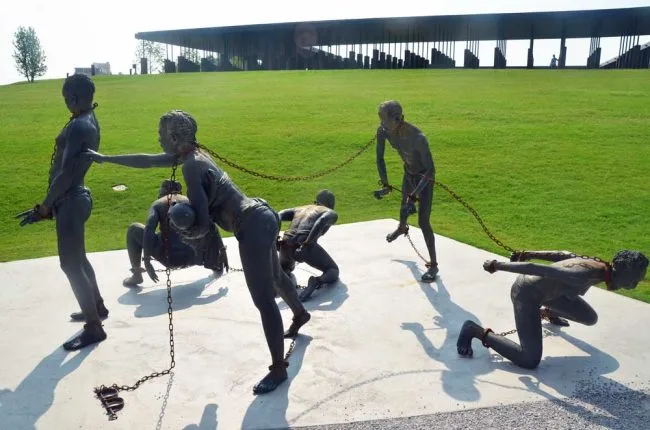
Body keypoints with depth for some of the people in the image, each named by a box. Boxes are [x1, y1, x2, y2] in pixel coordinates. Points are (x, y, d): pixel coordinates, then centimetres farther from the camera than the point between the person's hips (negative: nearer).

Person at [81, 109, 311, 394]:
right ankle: (300, 314, 58)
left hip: (253, 226, -11)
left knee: (263, 300, -3)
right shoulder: (192, 153, 11)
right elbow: (148, 161, 23)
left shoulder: (192, 167, -18)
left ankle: (278, 368, 8)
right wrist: (105, 159, 29)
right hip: (262, 216, 11)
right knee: (275, 276, 32)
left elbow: (202, 224, -17)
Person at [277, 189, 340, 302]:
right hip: (305, 246, -5)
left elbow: (278, 216, 16)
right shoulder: (331, 213, 18)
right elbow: (323, 220, -7)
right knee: (333, 271, 16)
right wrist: (308, 243, -16)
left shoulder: (300, 209, 33)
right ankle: (316, 281, -17)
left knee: (286, 268, 37)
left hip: (286, 244, 5)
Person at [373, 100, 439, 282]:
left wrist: (415, 195, -40)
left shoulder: (418, 137, -40)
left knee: (423, 222, -11)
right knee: (404, 206, 31)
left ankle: (433, 264, 4)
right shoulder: (383, 130, -22)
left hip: (425, 177, -6)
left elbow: (430, 170, -35)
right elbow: (380, 158, -8)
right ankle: (402, 228, 67)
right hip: (408, 173, 6)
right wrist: (385, 183, -15)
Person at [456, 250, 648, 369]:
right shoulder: (583, 276, -34)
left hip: (546, 288, 9)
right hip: (526, 294, -9)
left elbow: (562, 255, 7)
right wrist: (498, 266, -26)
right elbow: (536, 269, -34)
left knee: (590, 318, 22)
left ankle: (549, 312, 50)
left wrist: (528, 254, 18)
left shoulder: (598, 265, -6)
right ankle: (475, 330, -5)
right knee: (530, 361, -15)